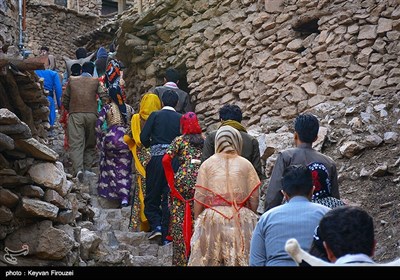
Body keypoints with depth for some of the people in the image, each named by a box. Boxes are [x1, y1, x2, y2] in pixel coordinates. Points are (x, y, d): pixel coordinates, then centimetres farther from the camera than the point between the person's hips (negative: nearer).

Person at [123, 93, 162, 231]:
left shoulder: (136, 119, -3)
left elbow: (127, 138, 0)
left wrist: (134, 146, 19)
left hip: (142, 157, 0)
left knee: (143, 189, 6)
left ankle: (144, 224, 7)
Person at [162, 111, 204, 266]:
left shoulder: (180, 140, 6)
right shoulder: (205, 140, 14)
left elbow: (166, 160, -5)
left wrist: (172, 182, 3)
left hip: (184, 180, -2)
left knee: (180, 223, 4)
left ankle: (181, 260, 3)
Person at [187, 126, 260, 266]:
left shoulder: (207, 164, 4)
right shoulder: (246, 164, 5)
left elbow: (199, 199, 2)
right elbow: (254, 199, 4)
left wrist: (197, 221, 11)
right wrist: (250, 217, 18)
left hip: (213, 219, 0)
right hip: (241, 220, 0)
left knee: (209, 260, 3)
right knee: (241, 259, 4)